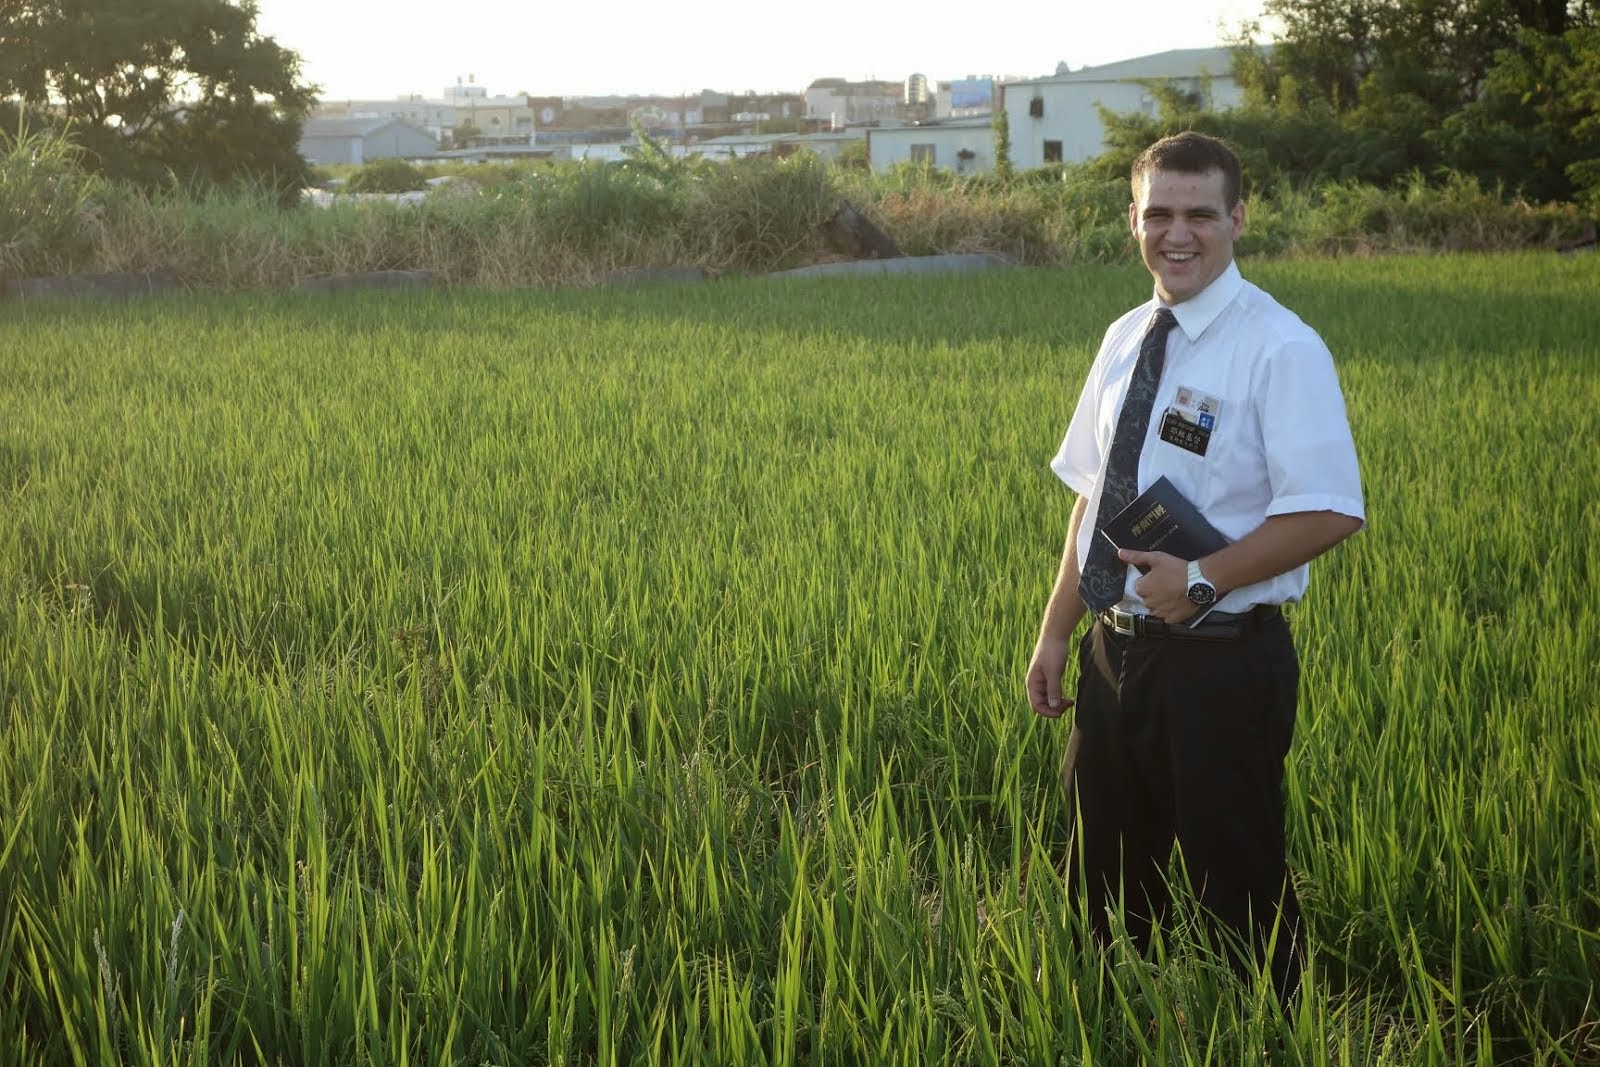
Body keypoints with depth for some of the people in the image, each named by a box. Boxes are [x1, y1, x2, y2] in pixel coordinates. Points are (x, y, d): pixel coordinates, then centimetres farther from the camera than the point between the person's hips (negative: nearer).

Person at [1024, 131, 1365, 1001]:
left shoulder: (1280, 349, -12)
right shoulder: (1125, 340, 9)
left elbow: (1329, 511, -17)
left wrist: (1203, 579, -22)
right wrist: (1056, 633, 9)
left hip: (1221, 660, -7)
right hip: (1115, 651, 7)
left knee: (1234, 893, 3)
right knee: (1108, 882, 17)